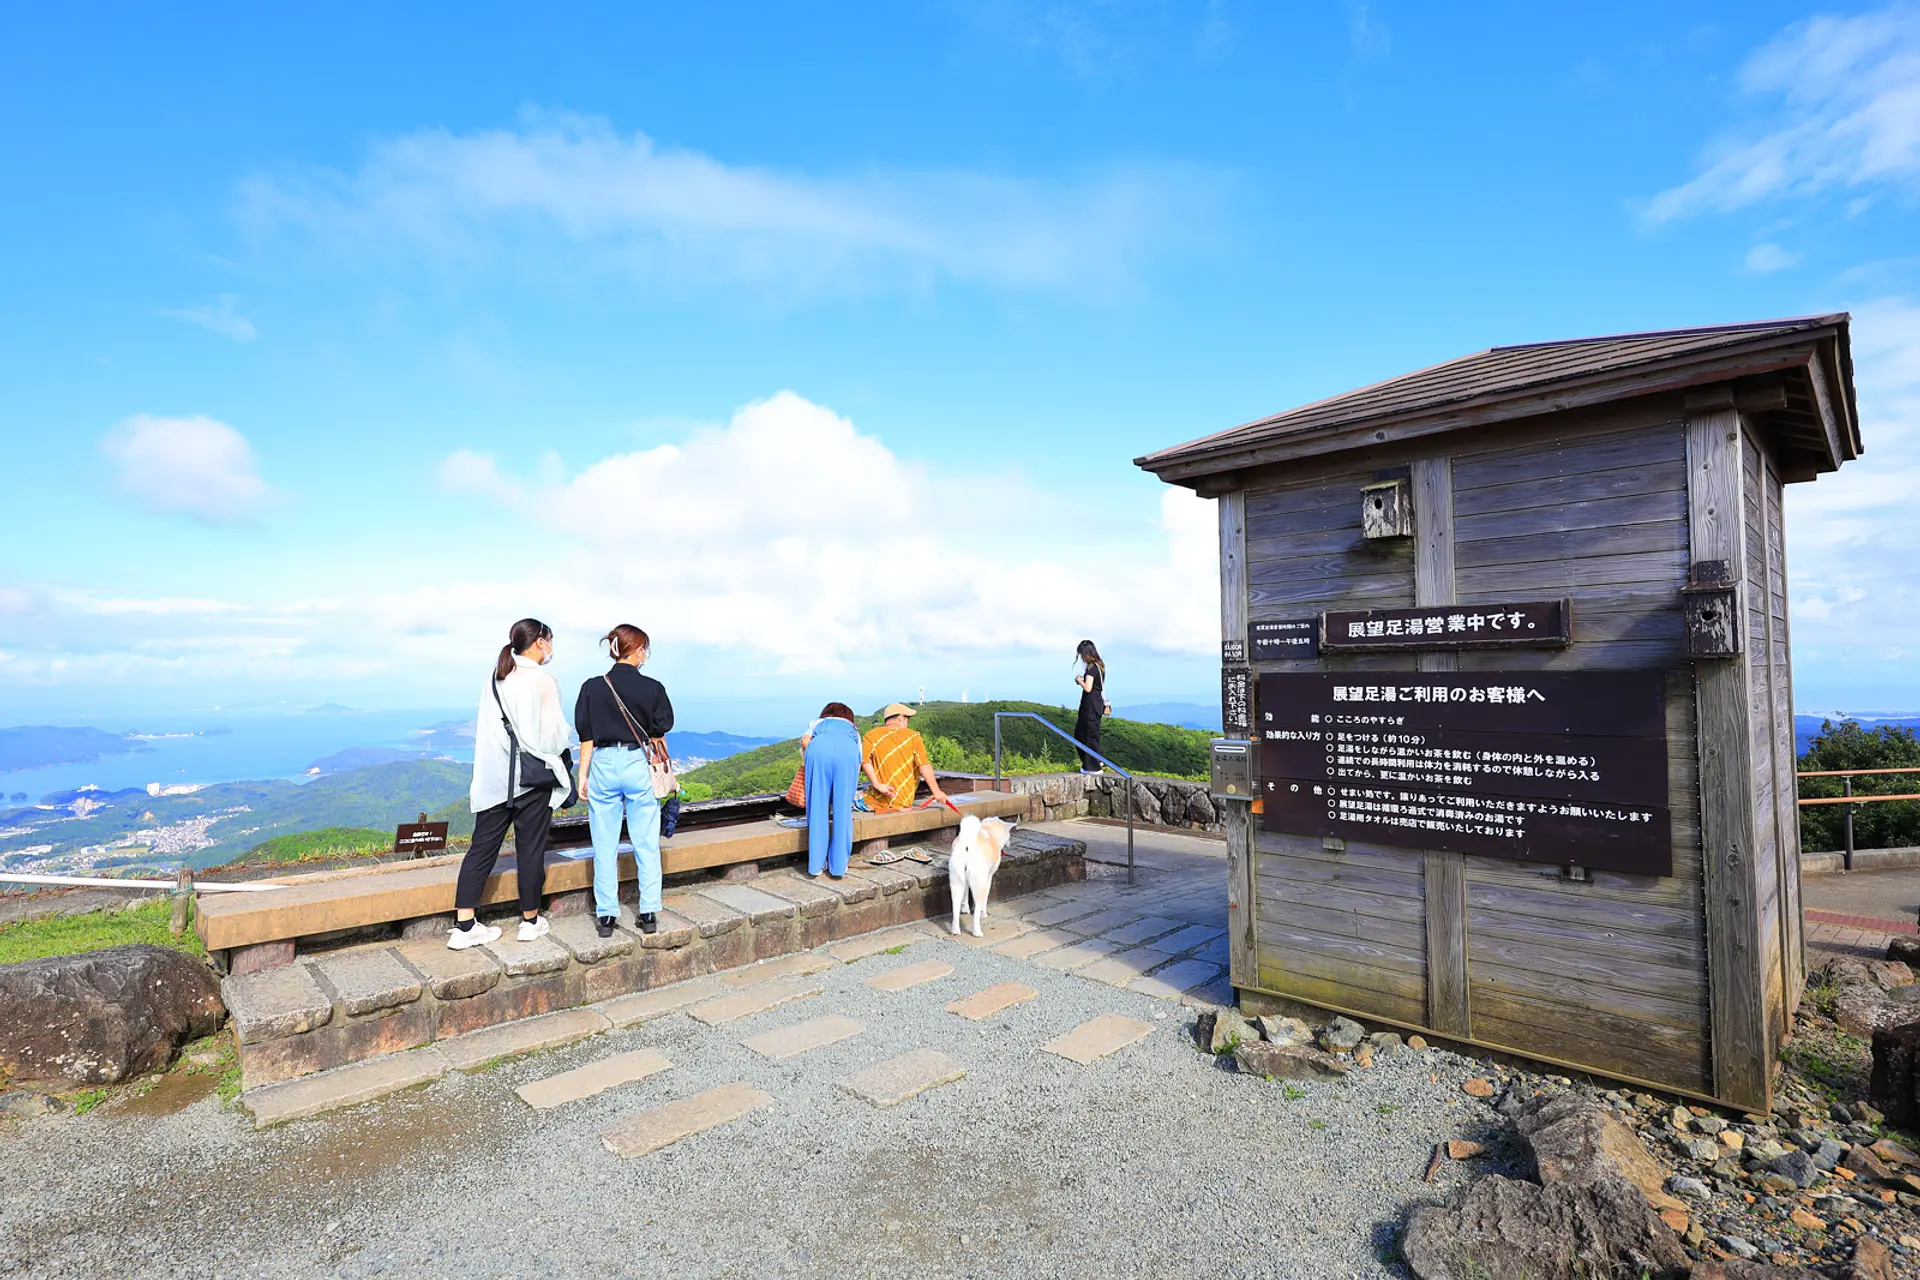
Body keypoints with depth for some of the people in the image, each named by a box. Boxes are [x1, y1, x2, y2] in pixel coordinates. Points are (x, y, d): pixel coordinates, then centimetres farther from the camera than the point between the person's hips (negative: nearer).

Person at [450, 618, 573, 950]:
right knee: (530, 849, 6)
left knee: (482, 848, 9)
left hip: (493, 777, 6)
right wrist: (562, 763, 7)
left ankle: (464, 926, 10)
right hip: (532, 777, -6)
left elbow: (485, 728, 9)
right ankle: (530, 921, 19)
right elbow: (553, 734, -12)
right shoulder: (542, 681, -13)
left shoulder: (495, 678, 6)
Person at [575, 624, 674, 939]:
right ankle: (648, 912, 13)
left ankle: (606, 915, 14)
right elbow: (660, 733, 1)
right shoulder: (652, 688, -6)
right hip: (639, 765, -1)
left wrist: (582, 774, 8)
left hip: (603, 766, 1)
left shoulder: (592, 687, -3)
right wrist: (659, 770, 16)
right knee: (646, 845, 9)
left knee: (605, 846, 9)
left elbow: (586, 737, 0)